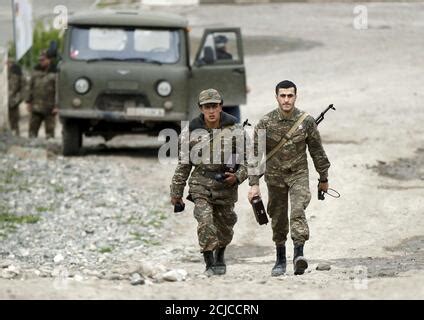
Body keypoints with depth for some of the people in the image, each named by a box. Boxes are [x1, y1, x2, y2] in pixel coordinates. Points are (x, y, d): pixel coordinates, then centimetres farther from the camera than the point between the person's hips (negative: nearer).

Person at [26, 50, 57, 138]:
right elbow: (31, 87, 16)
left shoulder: (54, 73, -7)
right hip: (36, 107, 5)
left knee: (50, 130, 0)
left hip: (49, 108, -5)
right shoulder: (36, 70, 9)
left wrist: (57, 105, -13)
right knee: (32, 129, 5)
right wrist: (29, 101, 12)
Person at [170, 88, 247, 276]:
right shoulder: (191, 132, -3)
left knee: (224, 228, 15)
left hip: (226, 185, 1)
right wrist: (176, 193, 8)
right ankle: (209, 264, -14)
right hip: (201, 185, -1)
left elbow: (246, 161, 1)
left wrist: (237, 177, -18)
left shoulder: (235, 131, -5)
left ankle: (220, 257, 43)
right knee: (205, 222, -21)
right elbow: (183, 165, 5)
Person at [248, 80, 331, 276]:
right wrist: (254, 184, -13)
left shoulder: (306, 121, -6)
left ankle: (298, 254, -29)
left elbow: (317, 150, 5)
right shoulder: (265, 123, -9)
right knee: (278, 220, 8)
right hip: (275, 176, 1)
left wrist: (323, 178, 11)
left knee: (298, 211, -22)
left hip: (299, 174, -1)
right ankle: (280, 260, 21)